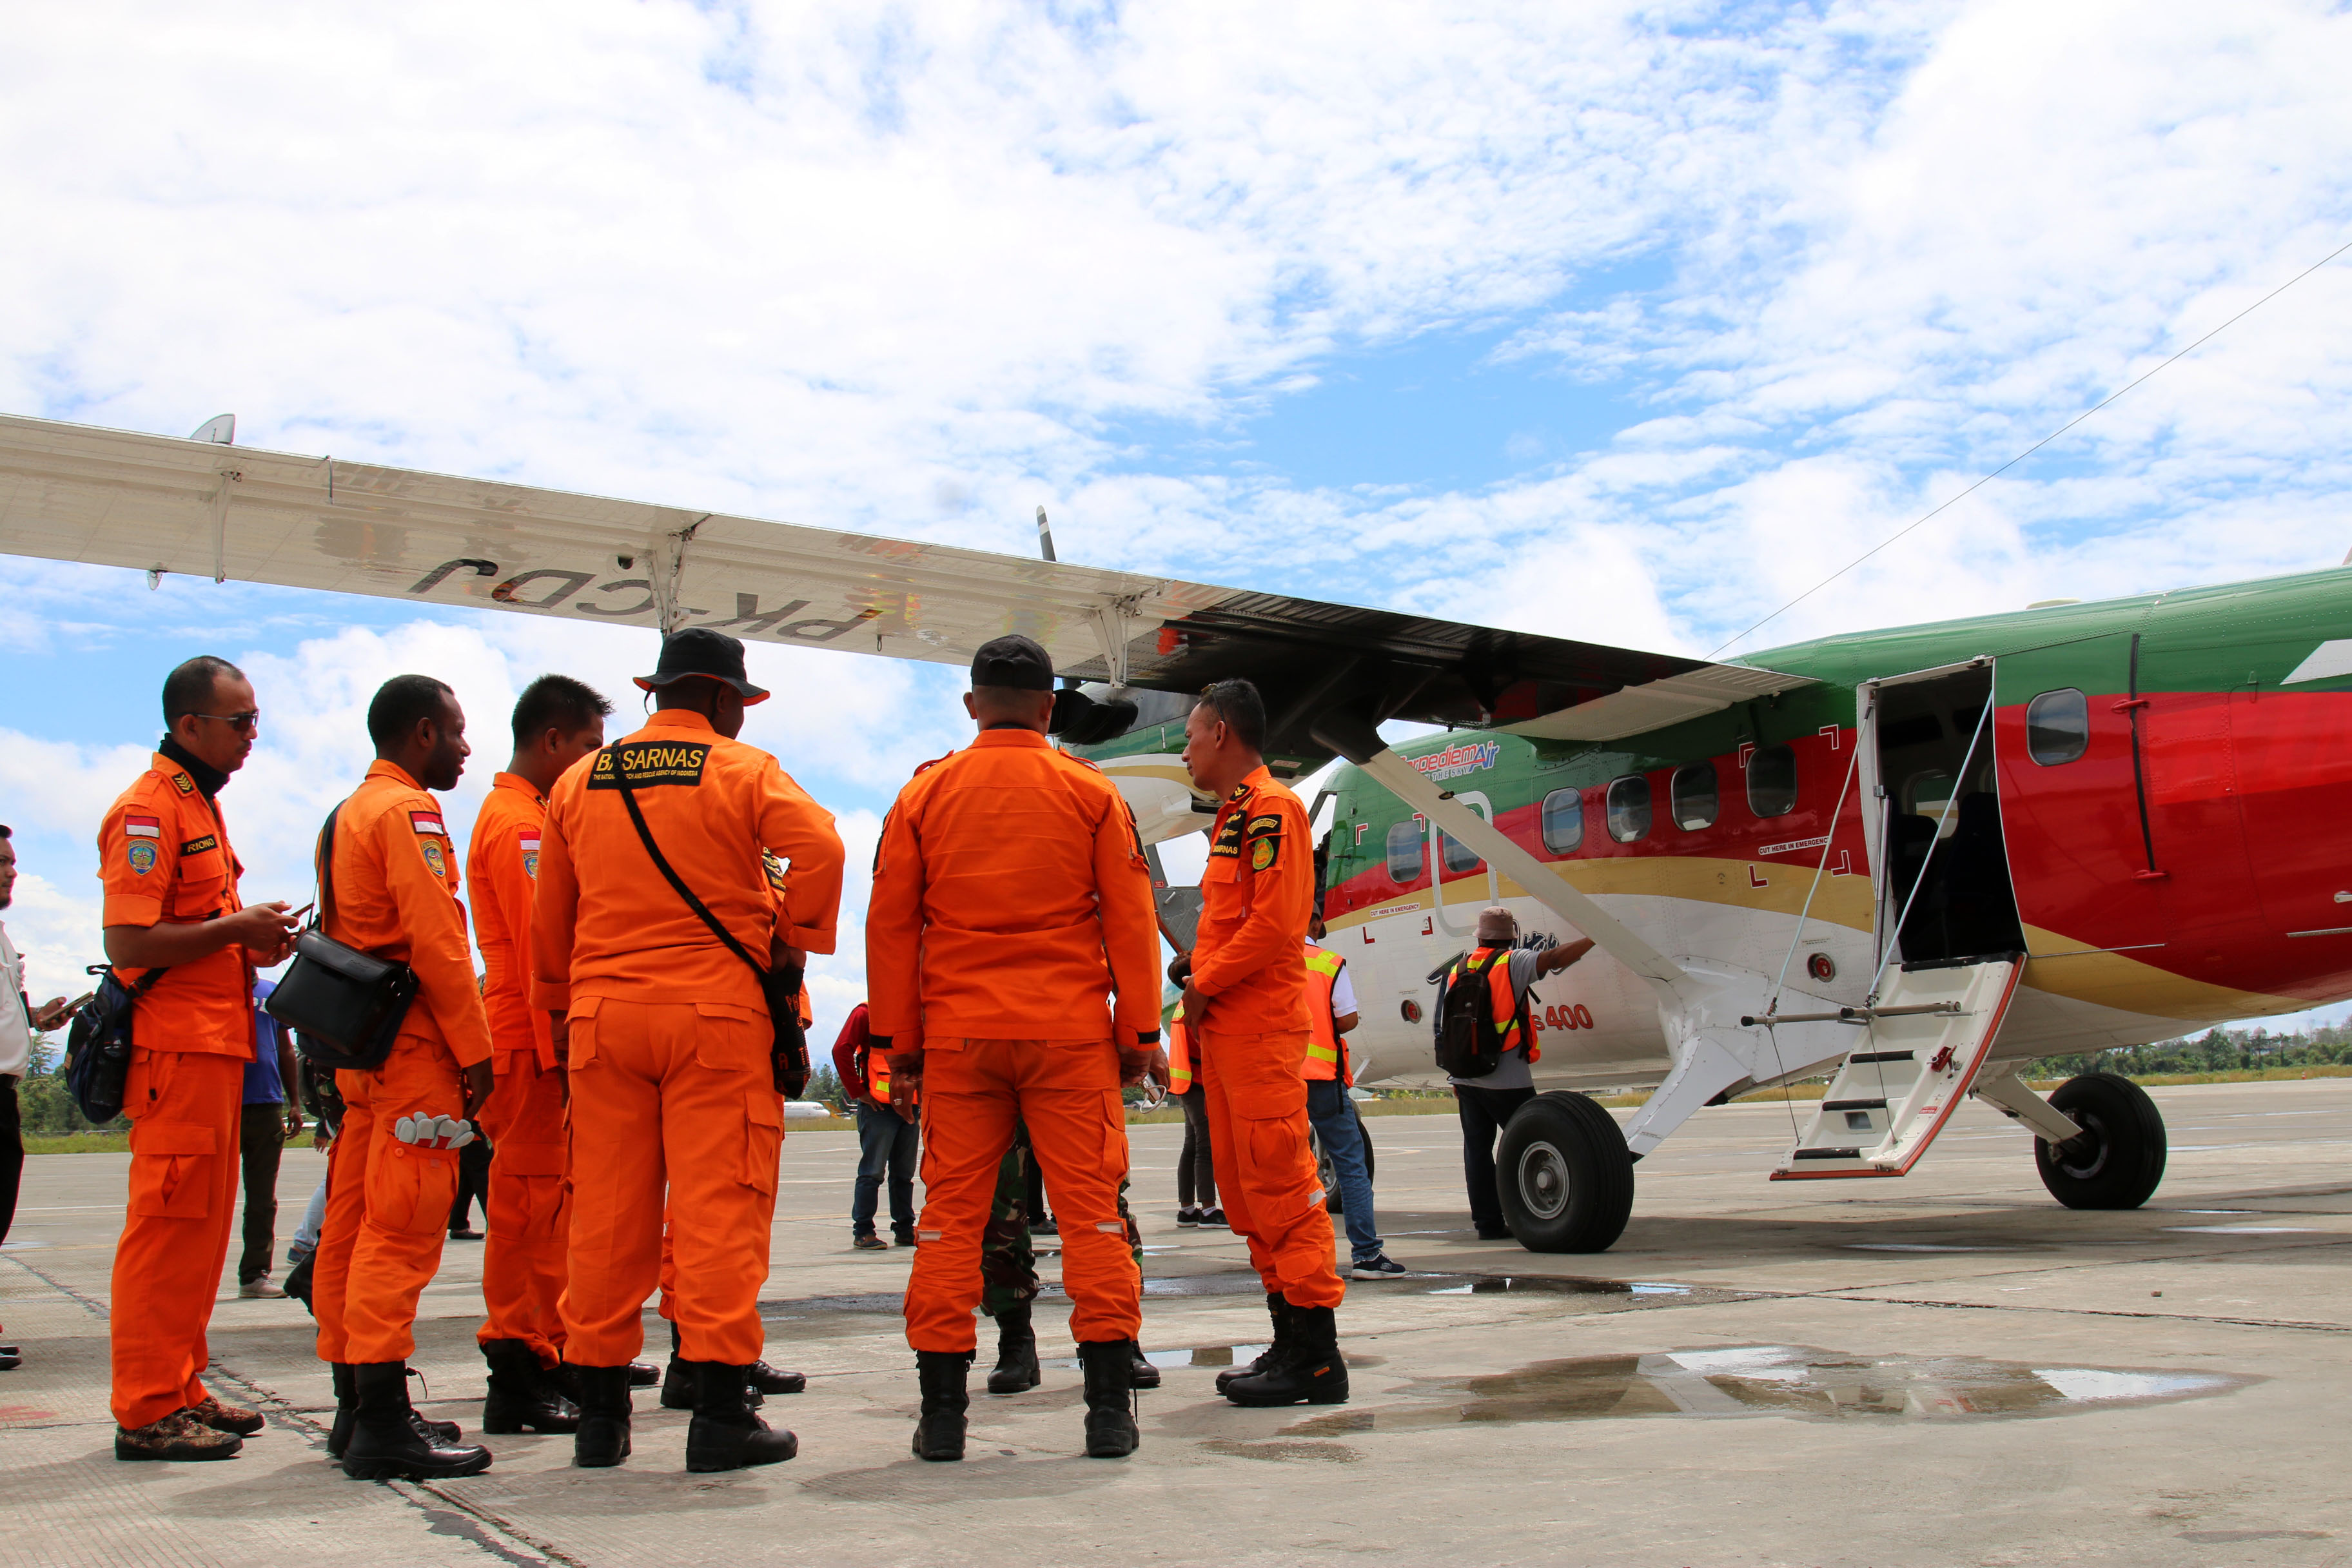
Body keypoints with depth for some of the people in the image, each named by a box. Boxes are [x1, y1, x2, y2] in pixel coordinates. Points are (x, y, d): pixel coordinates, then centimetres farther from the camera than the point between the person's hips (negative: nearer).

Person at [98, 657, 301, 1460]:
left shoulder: (200, 806, 20)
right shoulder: (148, 810, -11)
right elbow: (129, 943, -19)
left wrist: (254, 942, 12)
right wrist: (235, 928, -15)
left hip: (217, 1044, 10)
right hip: (175, 1047, -10)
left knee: (201, 1225, 13)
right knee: (167, 1225, -7)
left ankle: (180, 1393, 21)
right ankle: (147, 1411, -1)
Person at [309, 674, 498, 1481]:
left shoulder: (347, 815, 21)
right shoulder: (408, 811, -10)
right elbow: (436, 940, -17)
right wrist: (473, 1048, -14)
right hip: (412, 1048, -10)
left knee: (355, 1225, 11)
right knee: (402, 1229, -10)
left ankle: (356, 1408, 17)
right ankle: (383, 1423, -11)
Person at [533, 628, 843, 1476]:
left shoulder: (578, 784, 14)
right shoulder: (744, 771, 0)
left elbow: (550, 916, 17)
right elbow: (819, 847, -16)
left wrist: (562, 1009, 25)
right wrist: (793, 939, -3)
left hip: (603, 1014, 4)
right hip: (716, 1010, -4)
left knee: (605, 1213, 8)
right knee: (718, 1205, -2)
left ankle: (599, 1412, 14)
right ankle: (719, 1415, -2)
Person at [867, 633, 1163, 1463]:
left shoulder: (924, 793, 6)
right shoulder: (1090, 792, 3)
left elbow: (890, 925, 6)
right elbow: (1129, 921, 2)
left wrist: (900, 1043, 11)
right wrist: (1139, 1033, 7)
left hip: (957, 1033, 1)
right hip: (1071, 1033, -1)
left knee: (950, 1213, 6)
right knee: (1091, 1208, 2)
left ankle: (942, 1412, 7)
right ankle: (1110, 1408, 1)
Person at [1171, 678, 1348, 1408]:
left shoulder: (1271, 808, -9)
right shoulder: (1234, 816, 22)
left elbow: (1275, 922, -18)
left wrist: (1205, 983, -11)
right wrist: (1198, 965, 10)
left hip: (1262, 1029, -10)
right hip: (1224, 1029, 10)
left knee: (1280, 1185, -9)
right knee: (1245, 1191, 11)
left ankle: (1315, 1357, -6)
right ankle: (1291, 1344, 17)